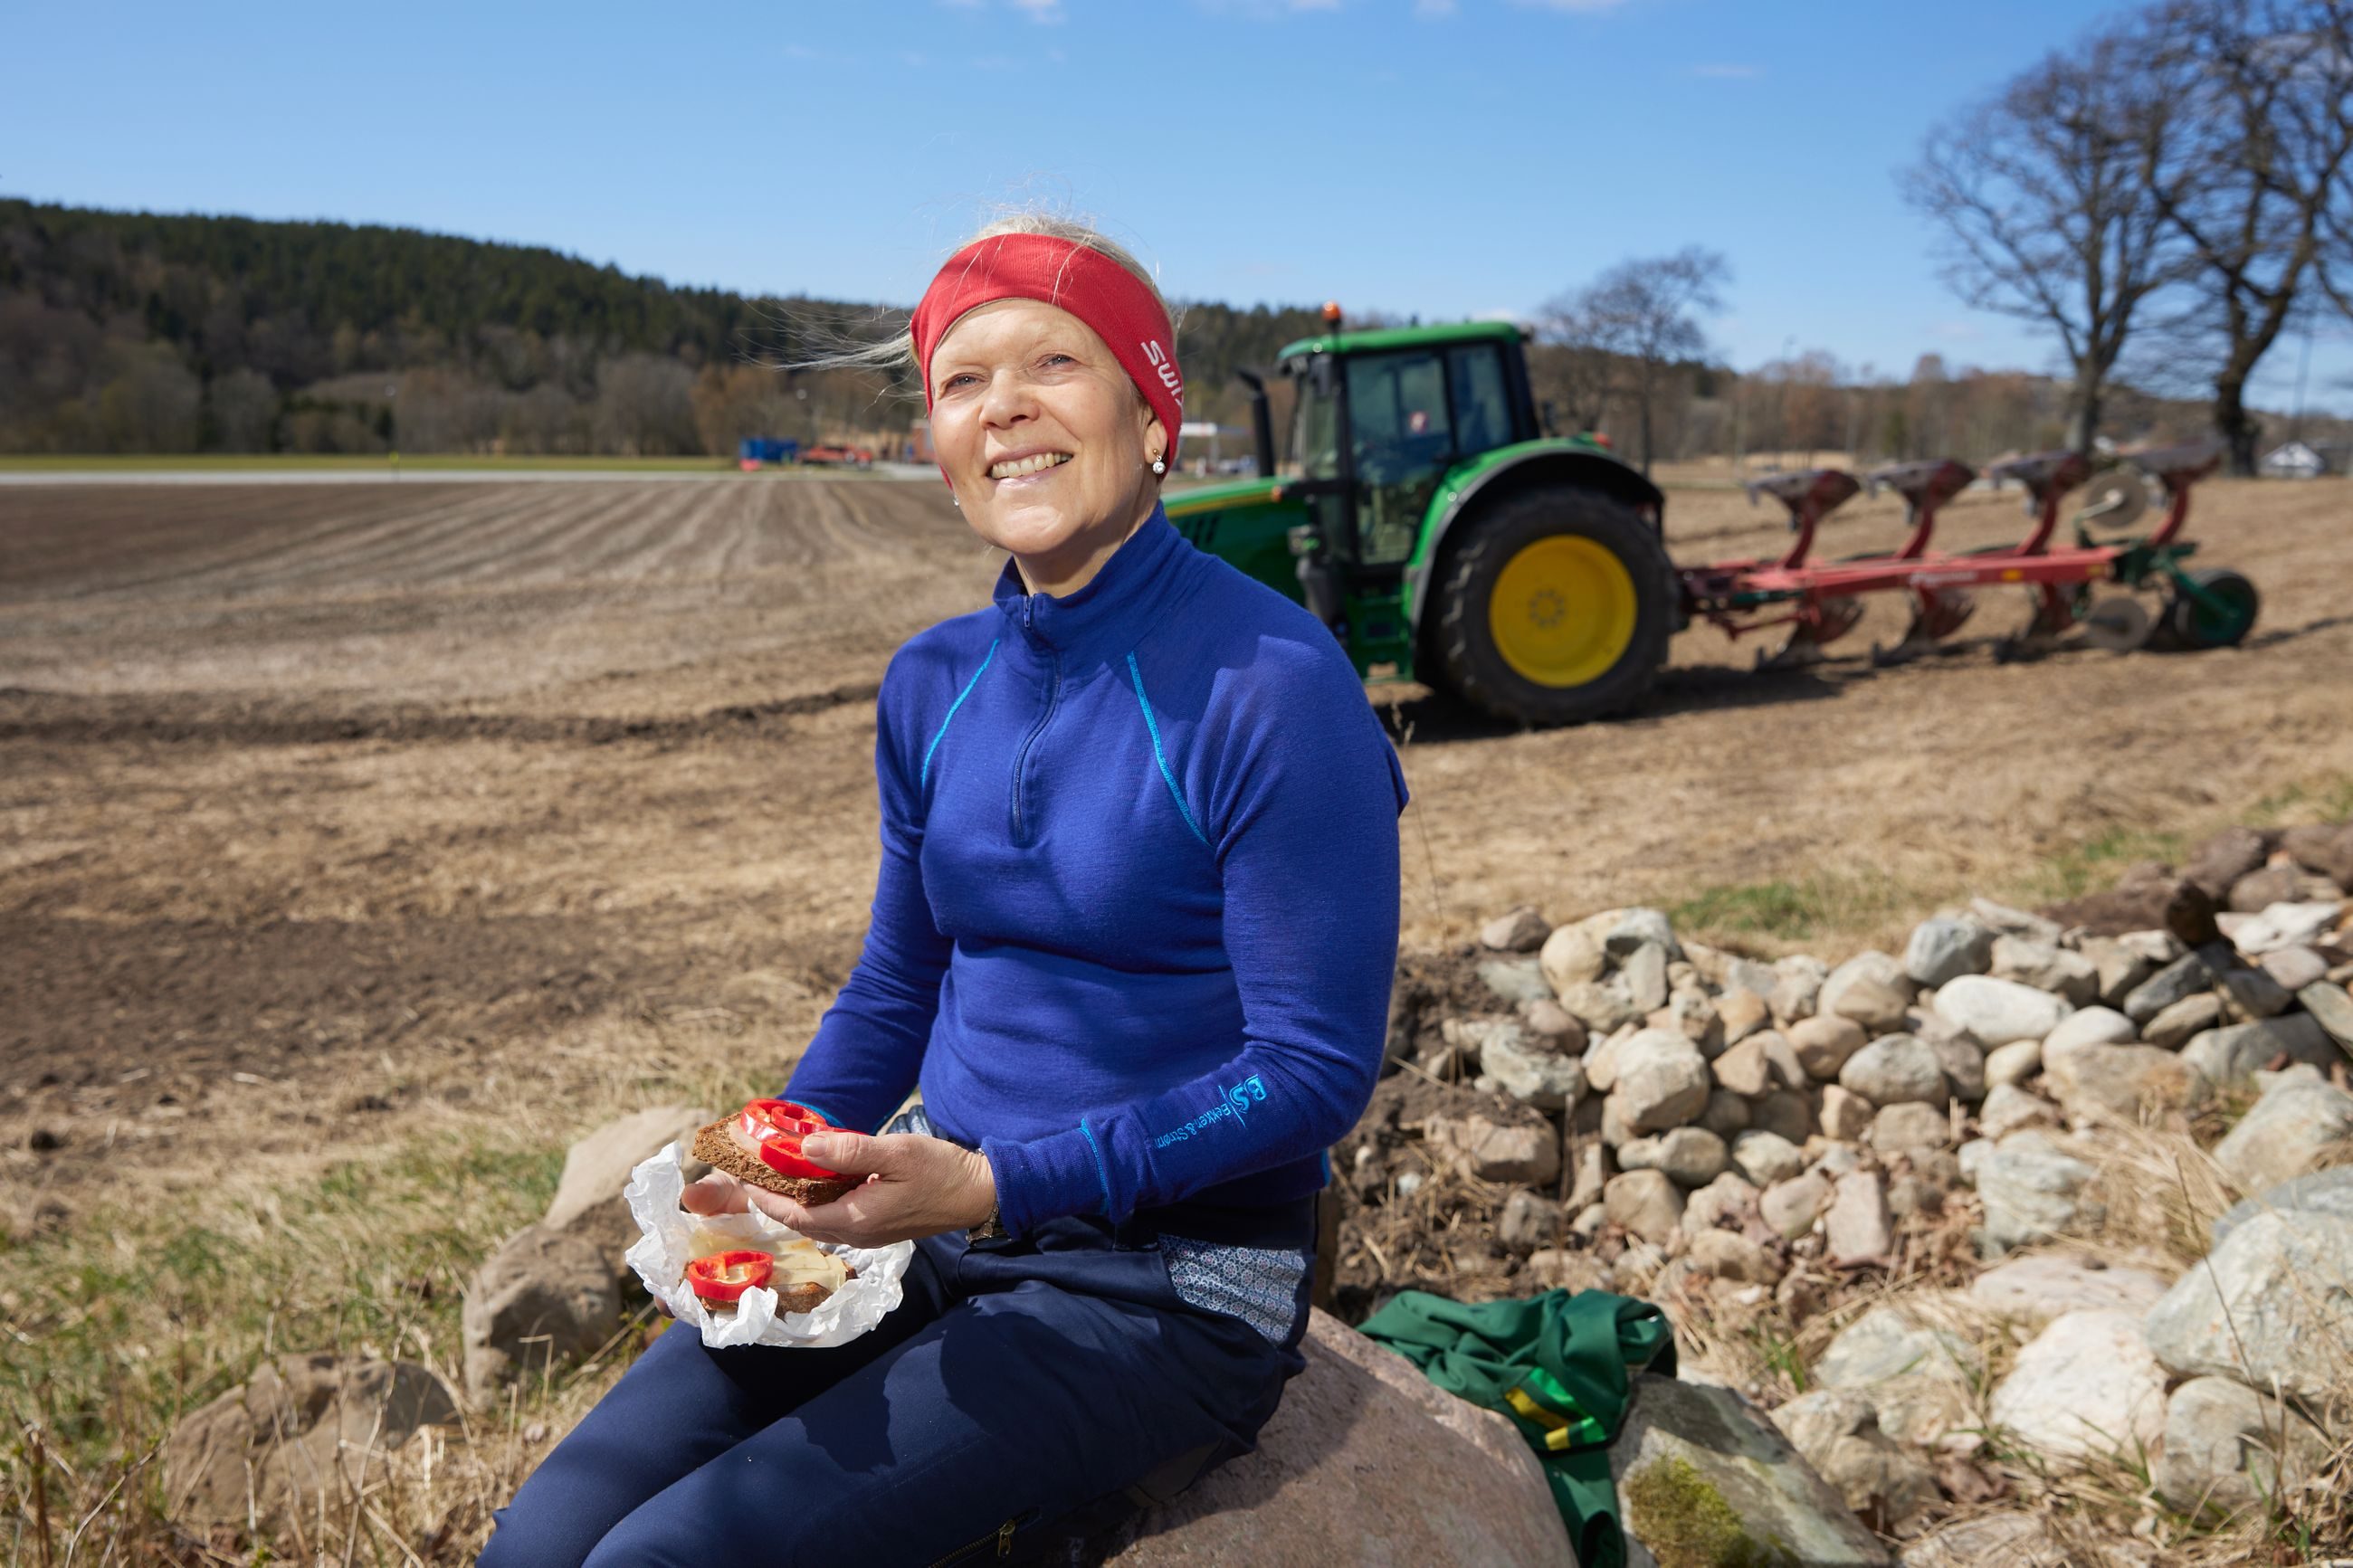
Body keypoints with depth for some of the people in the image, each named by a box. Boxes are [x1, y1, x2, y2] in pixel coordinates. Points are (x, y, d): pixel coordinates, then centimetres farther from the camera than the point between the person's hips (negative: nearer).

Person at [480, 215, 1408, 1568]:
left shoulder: (1271, 685, -16)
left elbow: (1316, 1071, -16)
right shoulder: (933, 684, 5)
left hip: (1170, 1289, -5)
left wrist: (989, 1186, -21)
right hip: (937, 1228, 6)